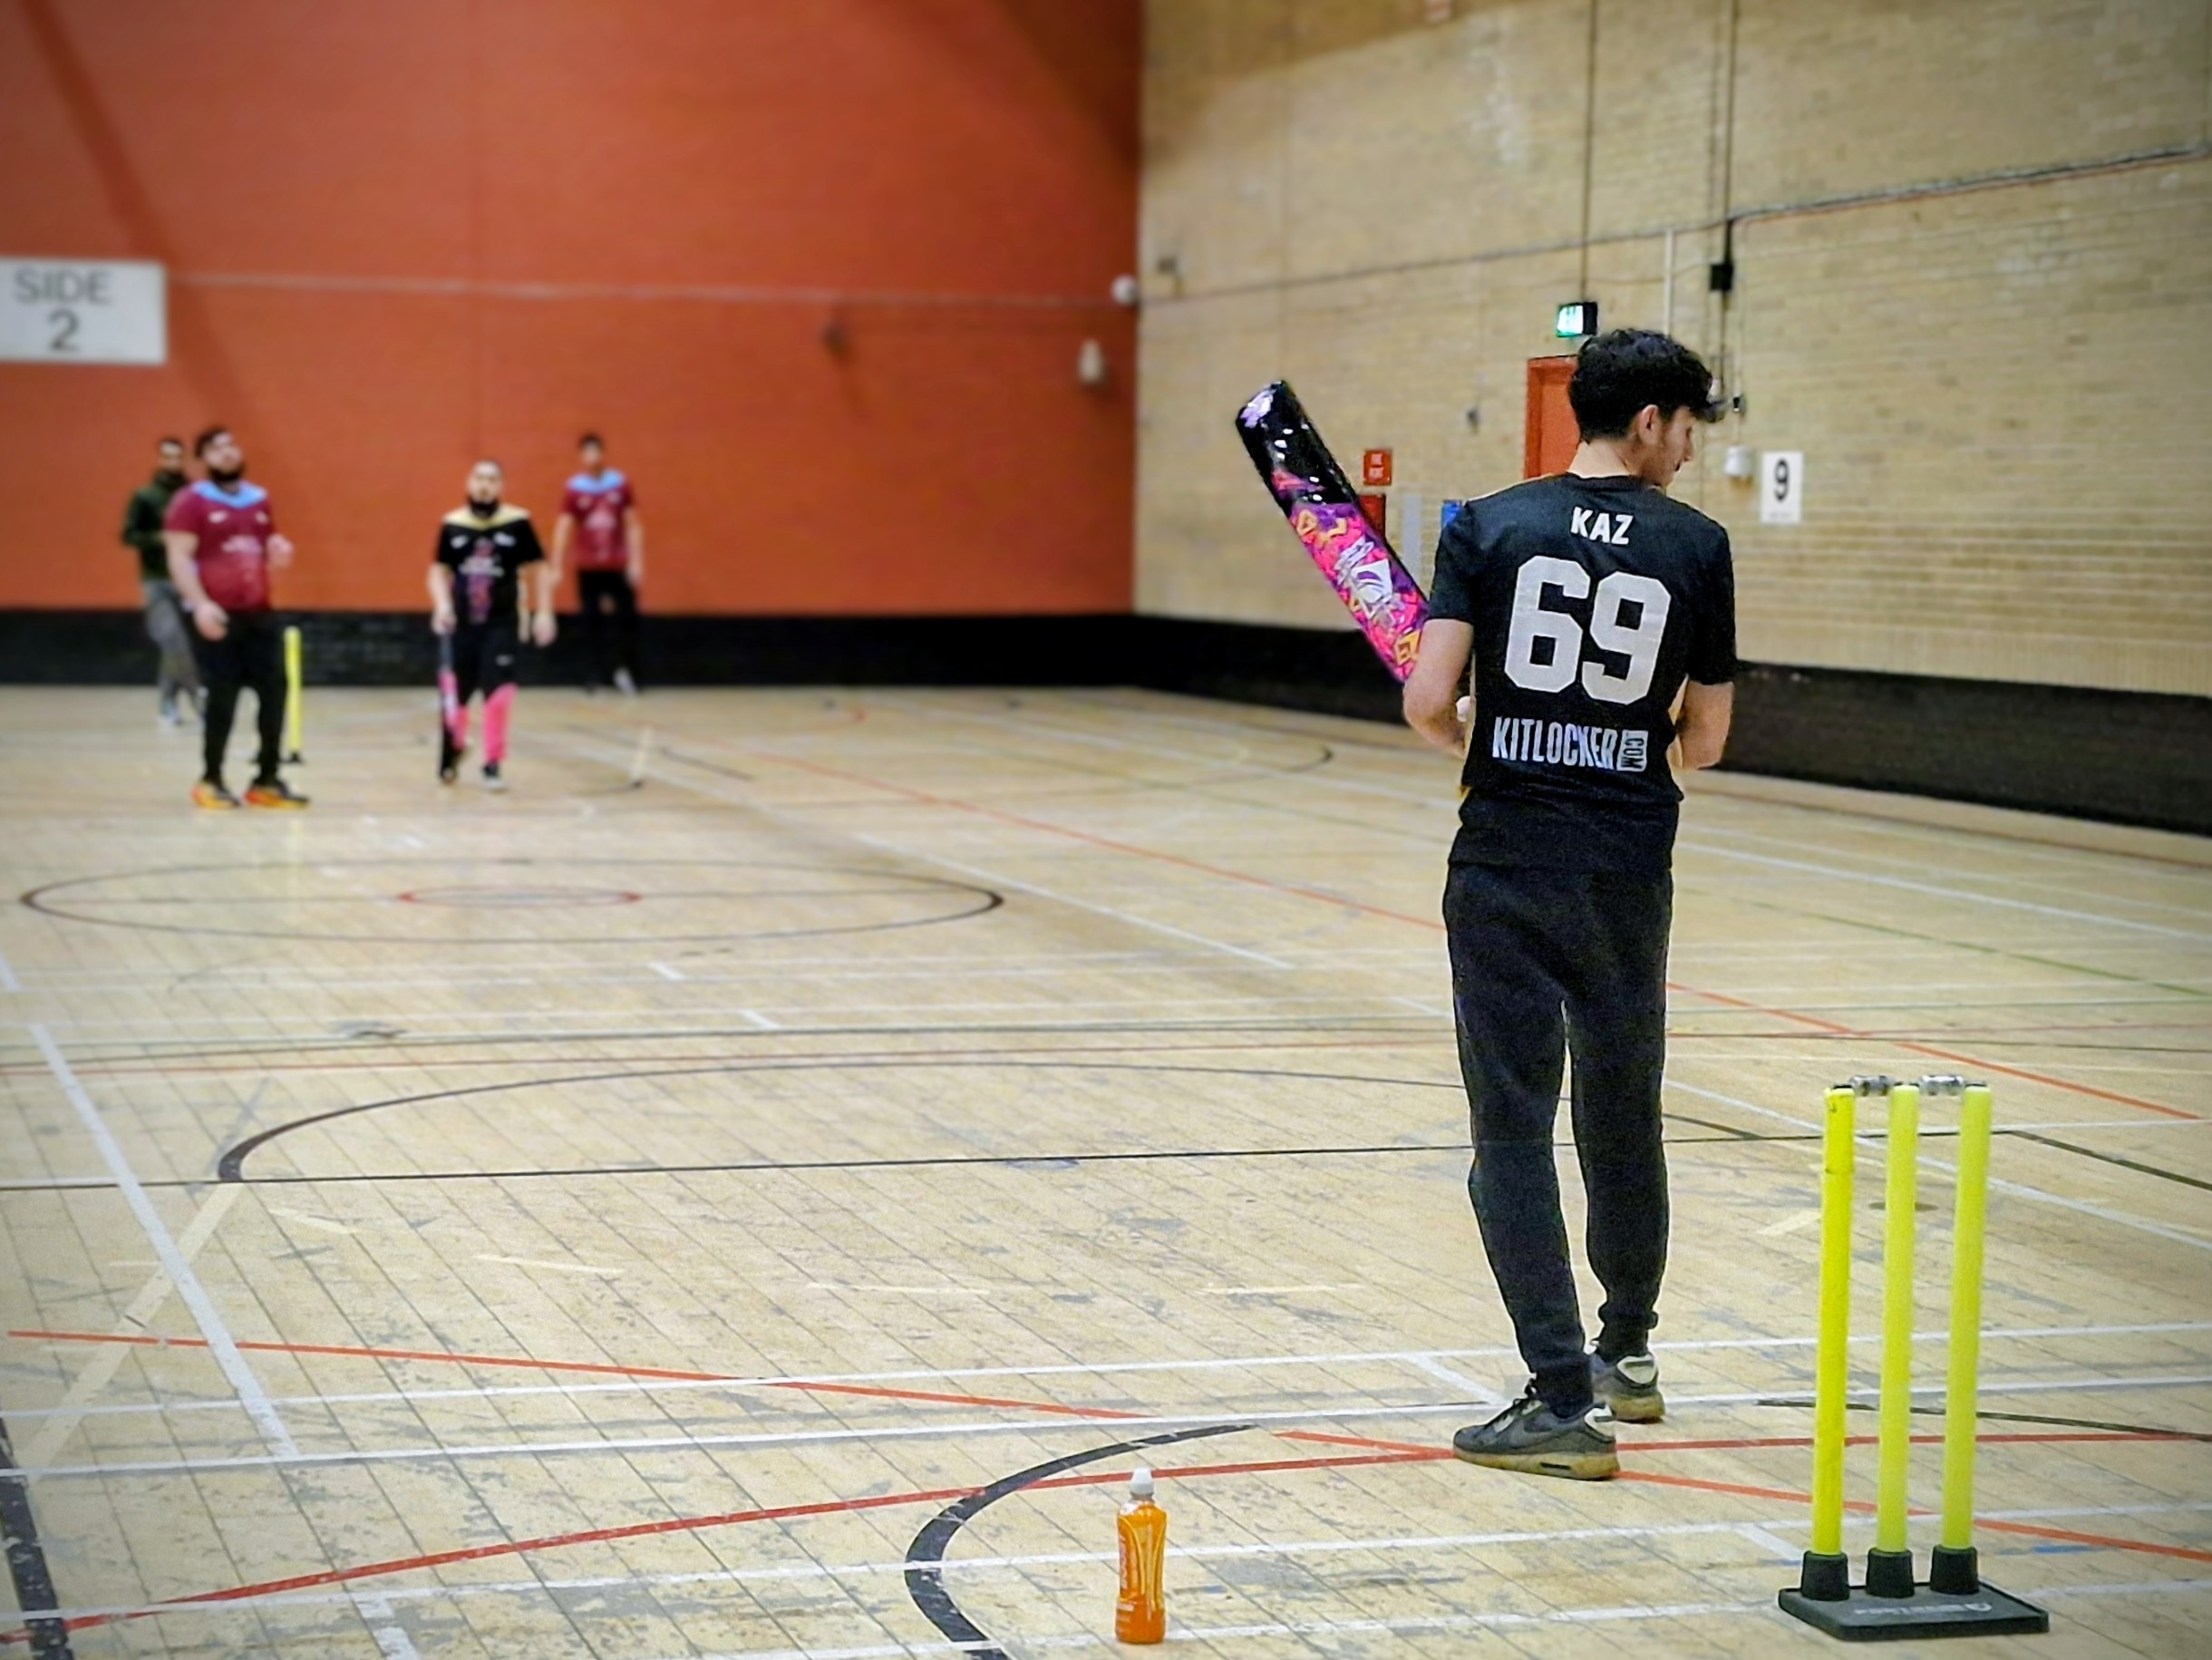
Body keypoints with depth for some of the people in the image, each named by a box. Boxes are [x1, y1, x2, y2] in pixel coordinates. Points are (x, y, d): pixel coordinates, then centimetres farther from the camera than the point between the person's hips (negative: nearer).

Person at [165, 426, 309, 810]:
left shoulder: (260, 501, 14)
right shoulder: (192, 502, -4)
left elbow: (272, 554, 24)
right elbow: (179, 558, -11)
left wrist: (280, 552, -1)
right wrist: (200, 604, -22)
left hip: (258, 613, 6)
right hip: (217, 616, -6)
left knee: (274, 692, 1)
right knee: (222, 697, -5)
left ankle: (267, 781, 11)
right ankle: (210, 781, 9)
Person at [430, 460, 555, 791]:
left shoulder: (517, 523, -4)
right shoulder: (452, 525, 1)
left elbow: (540, 568, 1)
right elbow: (439, 570, 6)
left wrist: (544, 612, -5)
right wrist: (442, 603, -11)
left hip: (501, 624, -2)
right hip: (461, 624, 2)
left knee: (499, 694, -13)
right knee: (455, 697, 10)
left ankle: (492, 766, -1)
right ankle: (453, 751, 38)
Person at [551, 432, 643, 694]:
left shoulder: (620, 486, 2)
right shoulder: (574, 490, -2)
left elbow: (633, 525, 4)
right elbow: (563, 529, -4)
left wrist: (636, 562, -2)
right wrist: (557, 567, -10)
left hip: (619, 566, 1)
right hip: (588, 567, -1)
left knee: (627, 617, -3)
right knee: (592, 621, 2)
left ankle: (625, 670, 13)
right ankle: (596, 675, 8)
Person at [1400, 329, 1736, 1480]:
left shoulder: (1490, 527, -2)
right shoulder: (1697, 546, 0)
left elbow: (1426, 701, -10)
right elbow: (1705, 740, 5)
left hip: (1505, 867, -1)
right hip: (1629, 870, 2)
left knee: (1514, 1130, 2)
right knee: (1623, 1115, 19)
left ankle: (1565, 1400, -3)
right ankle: (1627, 1353, 36)